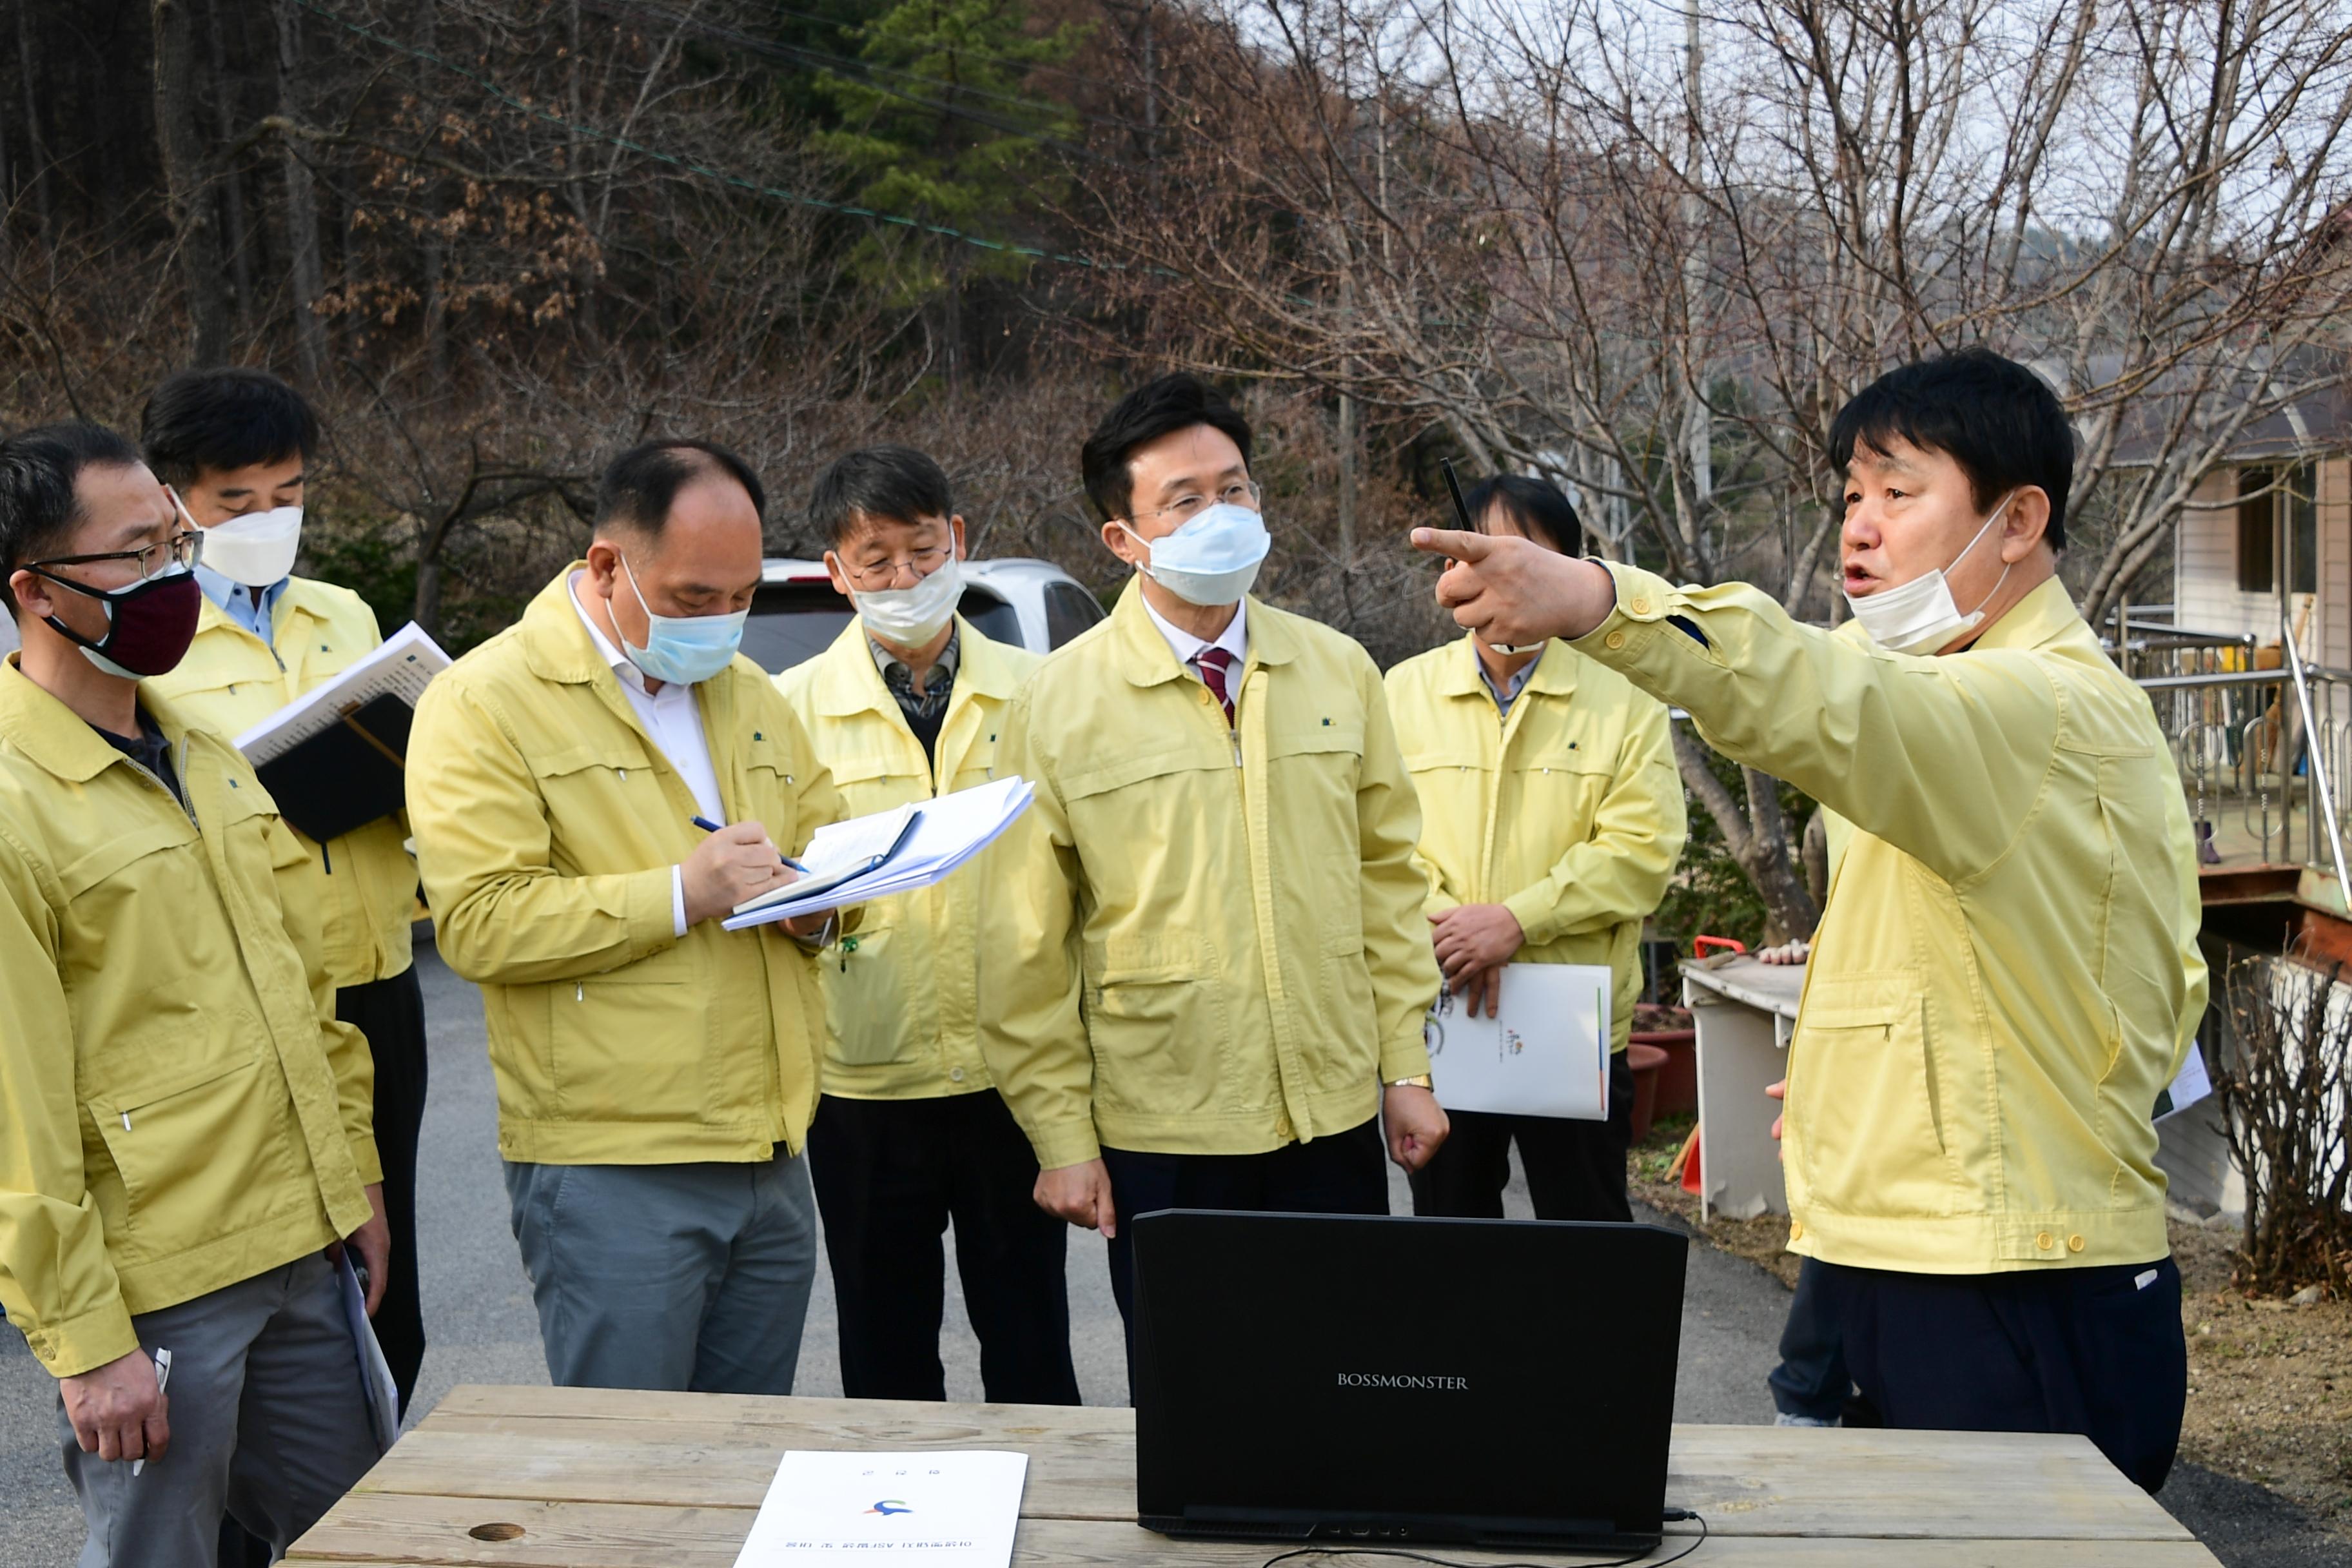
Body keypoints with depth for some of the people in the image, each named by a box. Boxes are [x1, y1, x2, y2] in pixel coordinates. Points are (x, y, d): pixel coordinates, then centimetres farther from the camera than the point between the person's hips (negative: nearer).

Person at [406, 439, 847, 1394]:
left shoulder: (748, 692, 16)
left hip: (772, 1160, 7)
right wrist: (679, 895, -20)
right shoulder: (484, 701, -6)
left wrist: (815, 903, 1)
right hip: (610, 1173, -6)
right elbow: (479, 923, -16)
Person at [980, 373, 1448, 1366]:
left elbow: (1388, 879, 9)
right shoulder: (1059, 705, -6)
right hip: (1161, 1136, -3)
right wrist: (1063, 1139, -5)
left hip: (1333, 1118, 3)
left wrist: (1407, 1067, 6)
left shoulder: (1338, 673, 5)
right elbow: (1027, 947, -4)